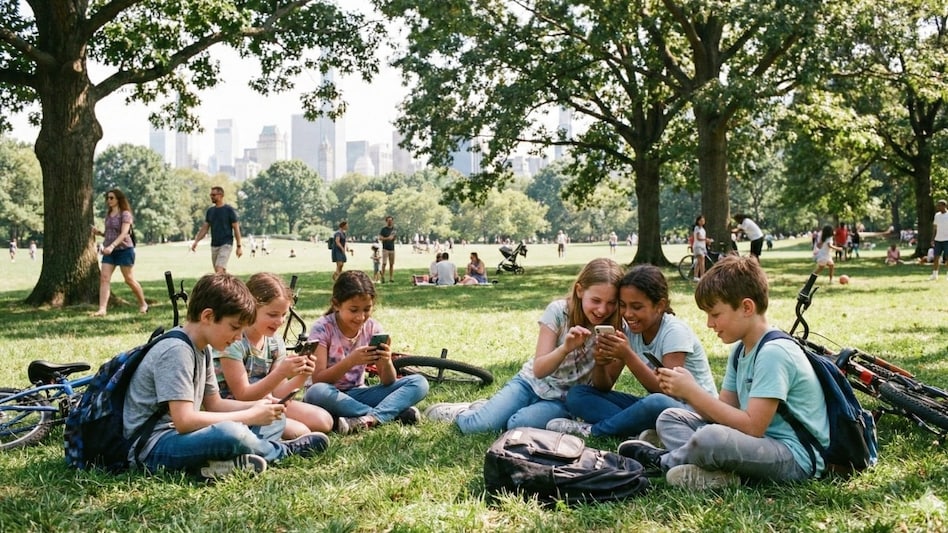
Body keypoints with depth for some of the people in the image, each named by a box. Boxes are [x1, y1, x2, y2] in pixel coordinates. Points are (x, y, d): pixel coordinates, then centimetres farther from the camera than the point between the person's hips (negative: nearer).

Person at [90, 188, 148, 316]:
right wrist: (99, 233, 2)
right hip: (109, 251, 7)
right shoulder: (108, 215, 13)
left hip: (124, 250, -7)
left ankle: (143, 304, 22)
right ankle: (102, 309, -12)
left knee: (129, 279, 3)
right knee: (104, 278, -7)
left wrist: (112, 246, -32)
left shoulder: (125, 214, -9)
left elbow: (124, 234, -20)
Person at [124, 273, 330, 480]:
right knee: (229, 433, -35)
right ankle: (283, 450, -6)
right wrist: (250, 416, -19)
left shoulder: (202, 349, 10)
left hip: (181, 435, 10)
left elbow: (214, 404, 17)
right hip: (151, 447, -10)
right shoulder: (176, 351, -20)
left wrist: (258, 407, -2)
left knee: (273, 420, 12)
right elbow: (184, 420, -27)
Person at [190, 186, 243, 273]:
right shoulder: (210, 211, 10)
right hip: (214, 245, 6)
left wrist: (239, 246, -9)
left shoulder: (229, 210, -5)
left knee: (220, 270, -19)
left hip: (225, 244, -6)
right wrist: (196, 241, -1)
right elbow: (205, 228, 12)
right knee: (222, 272, 8)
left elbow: (236, 228, -5)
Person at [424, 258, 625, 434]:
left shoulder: (614, 328, -13)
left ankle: (485, 409, 3)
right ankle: (460, 412, 11)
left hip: (564, 400, 1)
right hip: (532, 382, 0)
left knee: (517, 425, -29)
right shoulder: (558, 310, -16)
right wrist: (565, 348, -40)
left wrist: (600, 363, -33)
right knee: (479, 426, -24)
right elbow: (538, 369, -20)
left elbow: (603, 388, -10)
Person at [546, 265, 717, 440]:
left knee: (656, 403, -42)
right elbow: (605, 387, 0)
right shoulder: (628, 330, 1)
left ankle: (592, 430, -18)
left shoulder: (674, 331, -16)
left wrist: (628, 355, -30)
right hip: (651, 405, 7)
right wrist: (600, 363, -23)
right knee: (576, 394, -7)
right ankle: (648, 432, -25)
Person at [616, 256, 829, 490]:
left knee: (710, 438, -36)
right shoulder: (741, 352, 11)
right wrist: (685, 391, -8)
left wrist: (693, 392, -19)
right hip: (761, 442, 10)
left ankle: (665, 461, -3)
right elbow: (726, 411, 9)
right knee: (670, 417, 11)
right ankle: (717, 471, -15)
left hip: (796, 459, -10)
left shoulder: (774, 352, -19)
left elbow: (752, 426, -24)